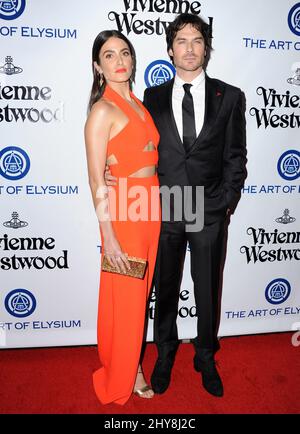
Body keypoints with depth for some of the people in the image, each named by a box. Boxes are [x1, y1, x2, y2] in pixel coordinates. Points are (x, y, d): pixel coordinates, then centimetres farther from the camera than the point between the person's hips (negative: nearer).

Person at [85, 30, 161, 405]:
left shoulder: (138, 105, 13)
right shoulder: (102, 110, -11)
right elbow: (96, 180, -15)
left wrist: (156, 209, 14)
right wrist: (109, 238, -18)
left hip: (149, 210, 8)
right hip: (123, 215, -7)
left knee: (140, 293, 17)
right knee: (125, 299, 7)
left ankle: (132, 364, 38)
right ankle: (122, 378, 30)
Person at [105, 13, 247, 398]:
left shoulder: (229, 97, 3)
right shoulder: (153, 97, 7)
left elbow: (235, 157, 3)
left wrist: (227, 202, -4)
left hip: (210, 212, 0)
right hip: (164, 210, 1)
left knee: (208, 291, 12)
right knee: (165, 289, 15)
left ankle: (206, 358, 36)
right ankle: (165, 354, 39)